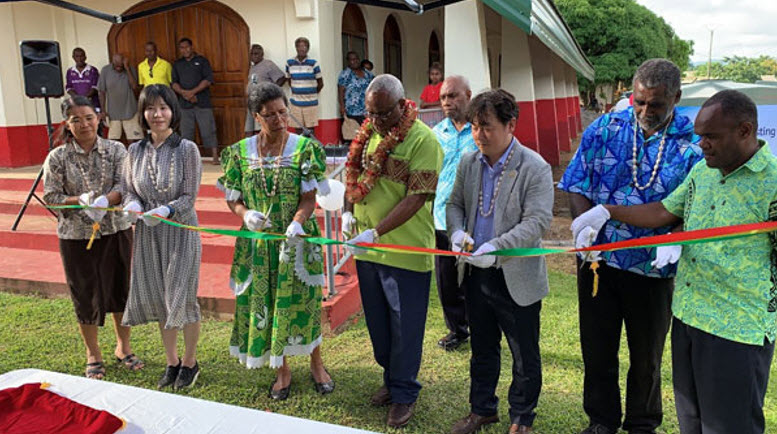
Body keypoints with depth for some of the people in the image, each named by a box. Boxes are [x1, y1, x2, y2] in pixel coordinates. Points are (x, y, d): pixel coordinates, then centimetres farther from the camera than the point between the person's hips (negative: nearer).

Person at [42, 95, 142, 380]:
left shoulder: (116, 150, -2)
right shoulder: (57, 158, -3)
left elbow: (124, 186, -11)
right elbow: (50, 196, -4)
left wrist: (104, 201, -30)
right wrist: (81, 200, -21)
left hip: (116, 230, 1)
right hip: (77, 236, -1)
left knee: (121, 289, 11)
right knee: (86, 294, 9)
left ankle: (123, 348, 32)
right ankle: (93, 354, 29)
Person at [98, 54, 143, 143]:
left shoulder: (130, 70, -3)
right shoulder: (105, 70, -4)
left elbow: (134, 86, -19)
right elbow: (102, 91, 0)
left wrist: (127, 69, -21)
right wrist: (103, 110, -2)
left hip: (130, 111, 0)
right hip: (113, 113, 0)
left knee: (135, 139, 0)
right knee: (113, 140, 4)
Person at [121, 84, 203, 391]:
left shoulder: (187, 149, -11)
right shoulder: (136, 150, 3)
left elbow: (189, 197, -12)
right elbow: (129, 189, 8)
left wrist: (165, 210, -29)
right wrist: (133, 205, -14)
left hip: (180, 231, -4)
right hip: (148, 234, 5)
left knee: (182, 298, 3)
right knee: (158, 299, 14)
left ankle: (190, 362, 25)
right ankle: (172, 362, 32)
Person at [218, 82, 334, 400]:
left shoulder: (304, 148, -6)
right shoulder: (241, 152, 0)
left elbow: (309, 198, -11)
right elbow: (232, 199, 6)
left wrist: (295, 225, -29)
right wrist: (246, 214, -16)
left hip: (296, 239, -2)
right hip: (258, 241, 2)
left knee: (303, 301, 7)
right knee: (264, 303, 9)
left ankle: (316, 364, 31)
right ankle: (282, 370, 30)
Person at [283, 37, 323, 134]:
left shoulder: (313, 63, -3)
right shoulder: (289, 63, 3)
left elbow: (320, 83, 5)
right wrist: (296, 91, 11)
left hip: (311, 103, -2)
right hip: (296, 102, 2)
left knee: (310, 130, 3)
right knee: (298, 128, 6)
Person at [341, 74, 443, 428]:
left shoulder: (423, 140, -15)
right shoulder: (369, 132, 7)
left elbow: (416, 198, -20)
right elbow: (353, 174, 17)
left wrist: (376, 233, -25)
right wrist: (348, 212, 1)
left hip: (405, 250, -7)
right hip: (366, 249, 7)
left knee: (405, 326, 7)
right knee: (377, 321, 19)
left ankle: (404, 393, 26)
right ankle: (392, 378, 40)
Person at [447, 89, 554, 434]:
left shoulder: (535, 168, -14)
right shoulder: (468, 162, 3)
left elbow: (537, 221, -20)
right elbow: (455, 204, 13)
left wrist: (496, 247, -31)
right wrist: (457, 231, -9)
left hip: (517, 278, -5)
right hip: (476, 273, 5)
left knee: (524, 355, 11)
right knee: (482, 349, 21)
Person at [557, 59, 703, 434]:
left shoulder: (693, 143, -8)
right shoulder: (604, 129, -3)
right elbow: (576, 184, -2)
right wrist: (585, 227, -18)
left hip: (653, 269, -1)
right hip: (599, 260, 1)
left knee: (646, 355, 17)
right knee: (597, 347, 15)